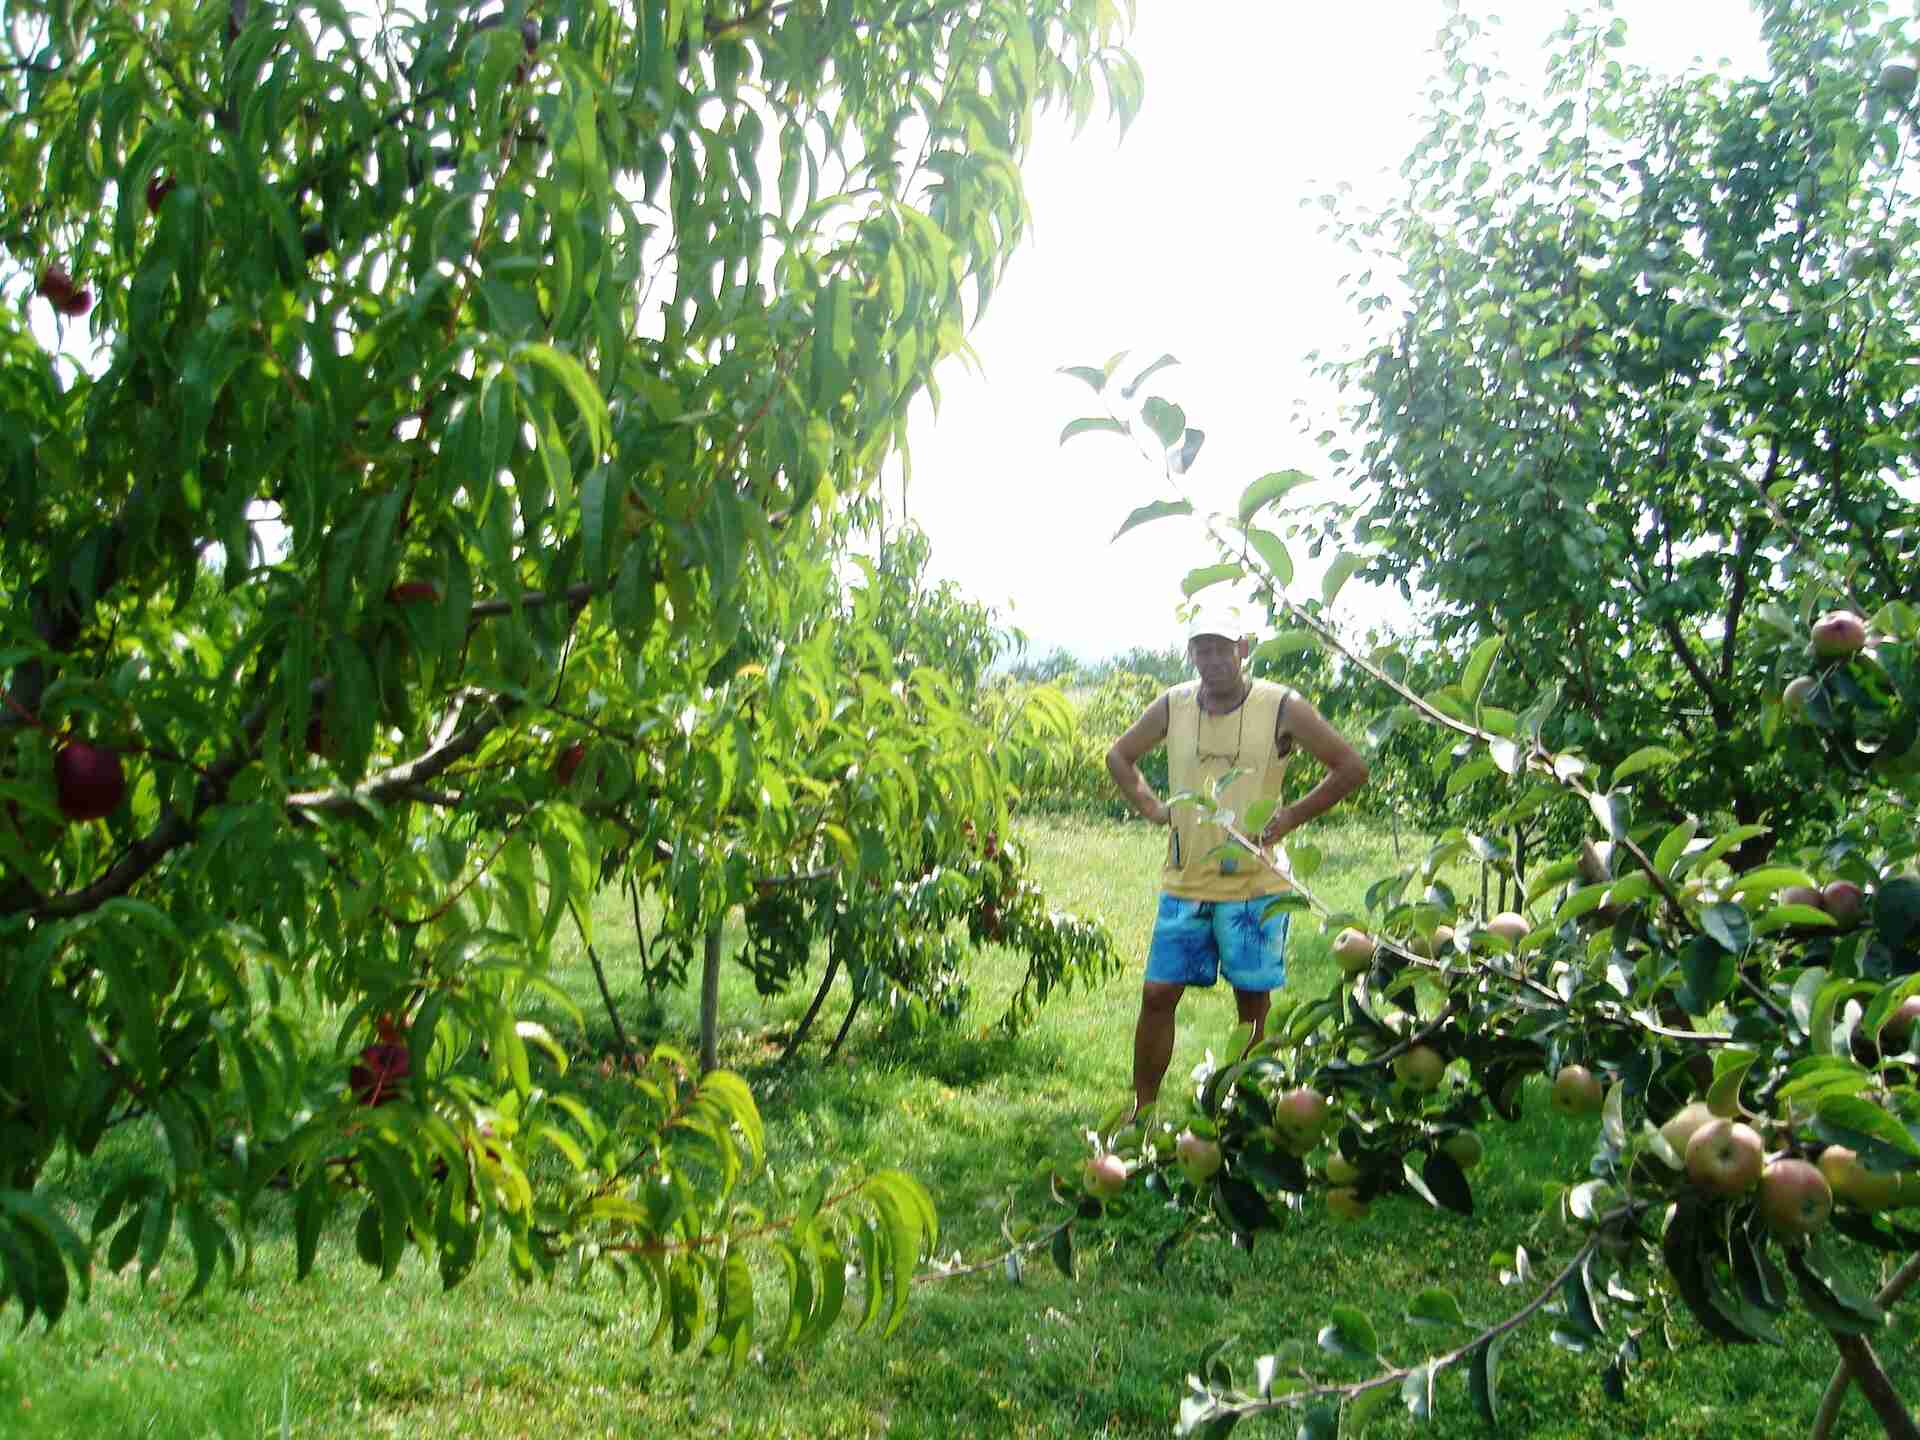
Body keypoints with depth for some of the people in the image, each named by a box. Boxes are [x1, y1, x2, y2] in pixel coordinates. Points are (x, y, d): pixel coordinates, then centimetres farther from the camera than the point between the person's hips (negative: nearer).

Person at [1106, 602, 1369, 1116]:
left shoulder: (1282, 707, -7)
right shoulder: (1173, 706, 2)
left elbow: (1351, 768, -2)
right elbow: (1119, 756, 19)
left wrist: (1290, 818, -6)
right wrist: (1153, 809, 5)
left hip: (1254, 883, -2)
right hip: (1184, 882, 3)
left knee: (1253, 998, 7)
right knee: (1157, 993, 2)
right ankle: (1142, 1112, 15)